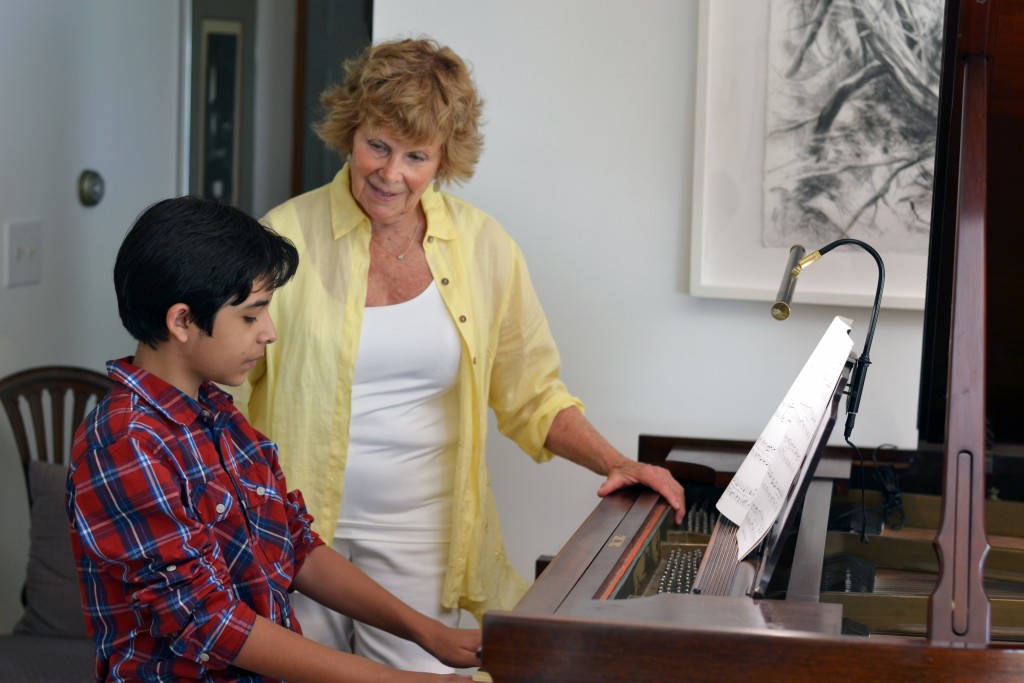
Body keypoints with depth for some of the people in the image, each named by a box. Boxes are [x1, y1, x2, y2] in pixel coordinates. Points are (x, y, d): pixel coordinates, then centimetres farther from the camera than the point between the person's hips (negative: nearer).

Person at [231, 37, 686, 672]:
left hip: (419, 533, 2)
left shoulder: (484, 247, 1)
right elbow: (225, 388, -3)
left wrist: (616, 464, -5)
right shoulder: (288, 237, -8)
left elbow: (531, 394, 9)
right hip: (293, 534, -2)